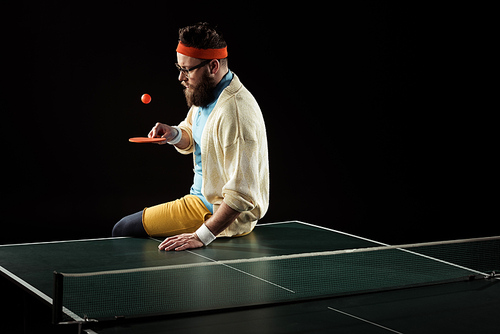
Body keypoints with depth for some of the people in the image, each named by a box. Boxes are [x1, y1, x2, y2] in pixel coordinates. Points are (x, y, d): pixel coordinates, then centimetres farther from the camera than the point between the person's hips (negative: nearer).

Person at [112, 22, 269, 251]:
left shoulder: (234, 114, -29)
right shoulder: (205, 93, 3)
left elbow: (242, 194, -33)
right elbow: (191, 140, 21)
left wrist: (201, 236, -36)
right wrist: (174, 135, -3)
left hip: (224, 214, -10)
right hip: (205, 198, 10)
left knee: (123, 231, -6)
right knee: (124, 226, 22)